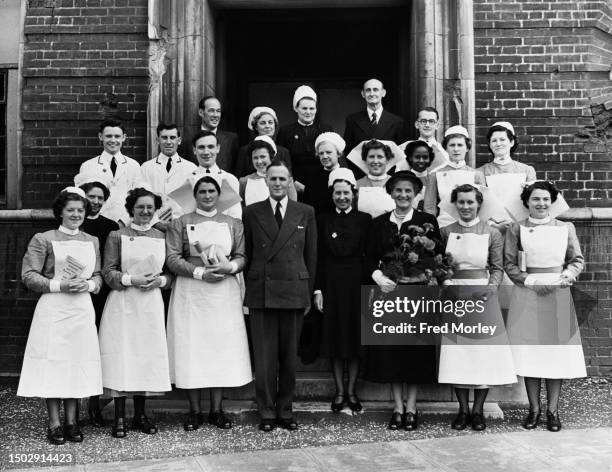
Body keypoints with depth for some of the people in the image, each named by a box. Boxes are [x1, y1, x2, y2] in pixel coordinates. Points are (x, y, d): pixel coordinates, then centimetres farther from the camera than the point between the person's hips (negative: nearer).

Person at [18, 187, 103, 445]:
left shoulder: (92, 242, 14)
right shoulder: (43, 239, 1)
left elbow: (99, 276, 16)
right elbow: (29, 276, -3)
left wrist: (89, 284, -6)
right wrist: (59, 285, -14)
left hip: (82, 309, 3)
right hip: (52, 309, -3)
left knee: (78, 362, 4)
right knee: (53, 362, -2)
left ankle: (71, 421, 15)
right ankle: (54, 423, 8)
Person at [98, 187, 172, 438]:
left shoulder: (162, 237, 11)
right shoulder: (117, 236, 3)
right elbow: (108, 272, -2)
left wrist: (160, 280, -8)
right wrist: (131, 280, -16)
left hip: (151, 304, 3)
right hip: (122, 304, -3)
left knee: (148, 356, 4)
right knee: (121, 357, -4)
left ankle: (140, 415, 16)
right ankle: (119, 418, 4)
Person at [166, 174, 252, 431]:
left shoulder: (234, 224, 13)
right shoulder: (179, 223, 6)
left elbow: (242, 256, 7)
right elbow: (172, 259, -3)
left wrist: (229, 267, -14)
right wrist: (200, 272, -15)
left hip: (225, 292, 2)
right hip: (191, 293, -2)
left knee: (223, 346, 1)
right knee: (191, 347, -2)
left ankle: (217, 409, 12)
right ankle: (195, 411, 9)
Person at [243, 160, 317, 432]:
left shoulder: (306, 213, 7)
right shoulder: (252, 213, 5)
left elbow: (311, 256, 8)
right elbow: (247, 254, 6)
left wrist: (309, 292, 5)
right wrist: (248, 291, 2)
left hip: (294, 292, 1)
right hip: (261, 293, -1)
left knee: (289, 355, 8)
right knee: (264, 356, 3)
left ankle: (286, 410, 21)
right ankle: (266, 412, 15)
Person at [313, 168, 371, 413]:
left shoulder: (365, 220, 3)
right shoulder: (323, 220, 5)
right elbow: (318, 257, 3)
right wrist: (317, 289, -3)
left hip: (357, 283, 0)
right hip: (331, 283, 0)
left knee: (356, 335, 4)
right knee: (334, 336, 4)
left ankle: (351, 391, 16)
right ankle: (339, 391, 15)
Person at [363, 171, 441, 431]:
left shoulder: (427, 221, 3)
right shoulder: (378, 223, 10)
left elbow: (437, 257, -4)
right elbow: (370, 258, 5)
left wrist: (420, 274, -20)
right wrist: (378, 276, -14)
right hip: (388, 292, 2)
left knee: (416, 349, 2)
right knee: (390, 349, 3)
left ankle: (411, 407, 13)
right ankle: (398, 407, 14)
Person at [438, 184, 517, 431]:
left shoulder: (492, 233, 2)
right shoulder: (445, 232, 5)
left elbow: (497, 268, 2)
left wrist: (490, 288, -13)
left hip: (482, 297, -1)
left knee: (484, 353, 1)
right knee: (456, 353, 3)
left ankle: (478, 410, 14)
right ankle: (463, 409, 16)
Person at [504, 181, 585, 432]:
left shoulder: (566, 228, 10)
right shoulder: (515, 229, 5)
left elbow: (578, 259, 7)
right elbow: (509, 263, 1)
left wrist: (569, 273, -13)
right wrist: (531, 281, -12)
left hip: (558, 296, 1)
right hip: (526, 297, -1)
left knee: (556, 352, 0)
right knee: (528, 352, 0)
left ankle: (553, 409, 10)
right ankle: (534, 409, 11)